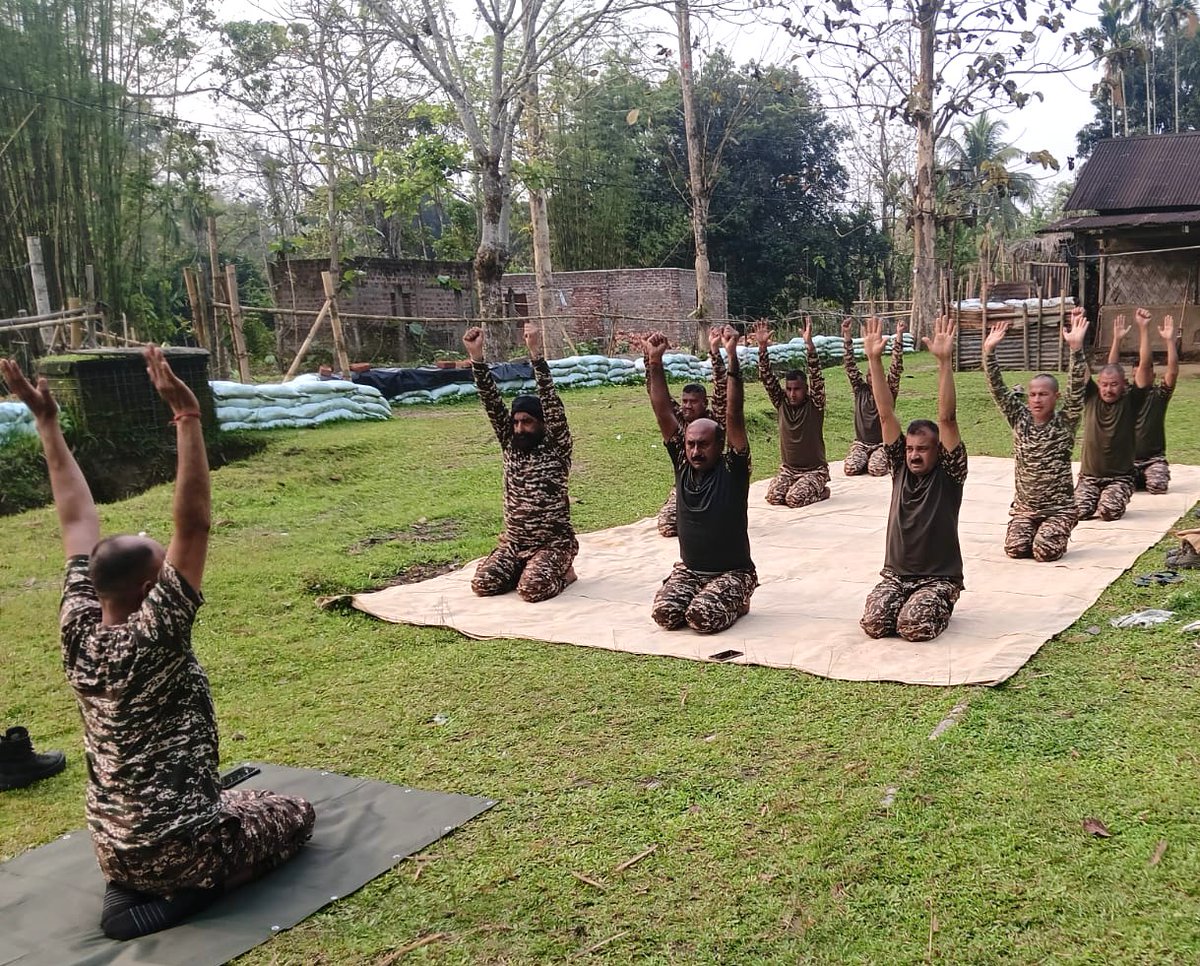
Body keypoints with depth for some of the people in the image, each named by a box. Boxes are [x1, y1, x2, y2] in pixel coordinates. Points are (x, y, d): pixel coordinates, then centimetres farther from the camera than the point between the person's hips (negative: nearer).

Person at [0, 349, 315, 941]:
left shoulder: (78, 635, -7)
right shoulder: (154, 639, -25)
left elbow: (78, 518, 0)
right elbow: (193, 524, -32)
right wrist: (187, 417, -35)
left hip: (111, 847, 8)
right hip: (178, 847, -8)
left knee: (232, 802, 34)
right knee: (295, 816, 16)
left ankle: (127, 889, 17)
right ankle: (183, 894, -2)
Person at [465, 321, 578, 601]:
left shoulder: (556, 449, -9)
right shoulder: (511, 445, 4)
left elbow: (552, 404, -23)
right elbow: (492, 403, -4)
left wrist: (536, 353, -33)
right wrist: (476, 356, -16)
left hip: (553, 542, -6)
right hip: (514, 541, 6)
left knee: (531, 589, -28)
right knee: (482, 584, -13)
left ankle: (563, 571, 4)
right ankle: (529, 568, 14)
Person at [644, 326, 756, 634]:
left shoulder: (732, 468, -12)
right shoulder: (683, 464, -1)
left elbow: (734, 416, -24)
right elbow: (663, 412, -7)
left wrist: (732, 358, -33)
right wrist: (655, 361, -16)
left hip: (732, 571, -4)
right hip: (688, 569, 4)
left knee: (703, 617, -28)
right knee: (665, 613, -21)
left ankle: (735, 602, 6)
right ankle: (705, 599, 11)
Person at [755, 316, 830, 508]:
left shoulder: (814, 404, -9)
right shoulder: (781, 403, 0)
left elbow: (816, 377, -24)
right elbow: (766, 377, -8)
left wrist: (809, 344, -37)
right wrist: (762, 346, -22)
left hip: (815, 469, -4)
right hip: (787, 468, 4)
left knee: (794, 499, -26)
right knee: (773, 497, -21)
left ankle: (821, 491, 6)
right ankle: (798, 486, 11)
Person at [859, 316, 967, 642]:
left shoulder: (949, 473, -6)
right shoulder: (900, 468, 3)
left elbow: (947, 418, -19)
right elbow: (885, 414, -5)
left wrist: (945, 361, -30)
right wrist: (874, 360, -12)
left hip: (940, 577, -3)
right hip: (895, 574, 3)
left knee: (914, 626, -28)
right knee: (874, 623, -22)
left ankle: (937, 606, 9)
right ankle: (911, 605, 12)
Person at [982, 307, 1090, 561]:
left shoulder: (1065, 423, -7)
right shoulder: (1020, 420, 1)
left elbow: (1077, 388, -21)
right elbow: (998, 389, -6)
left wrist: (1076, 348, -34)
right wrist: (989, 351, -19)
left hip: (1059, 506, -3)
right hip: (1024, 505, 3)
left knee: (1044, 551, -21)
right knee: (1015, 548, -15)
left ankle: (1055, 535, 15)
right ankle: (1040, 532, 19)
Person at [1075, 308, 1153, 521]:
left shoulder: (1130, 402, -3)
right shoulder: (1091, 398, 1)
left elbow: (1144, 365, -13)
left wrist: (1143, 329, -20)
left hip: (1120, 477, -2)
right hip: (1089, 475, 2)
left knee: (1109, 511, -24)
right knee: (1080, 511, -19)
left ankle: (1109, 499, 12)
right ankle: (1095, 498, 16)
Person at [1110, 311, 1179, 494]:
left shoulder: (1159, 394, 1)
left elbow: (1173, 371, -14)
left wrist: (1170, 341, -23)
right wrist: (1117, 340, -16)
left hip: (1154, 457, 0)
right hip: (1127, 458, 1)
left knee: (1158, 486, -26)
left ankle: (1149, 478, 11)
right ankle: (1137, 479, 10)